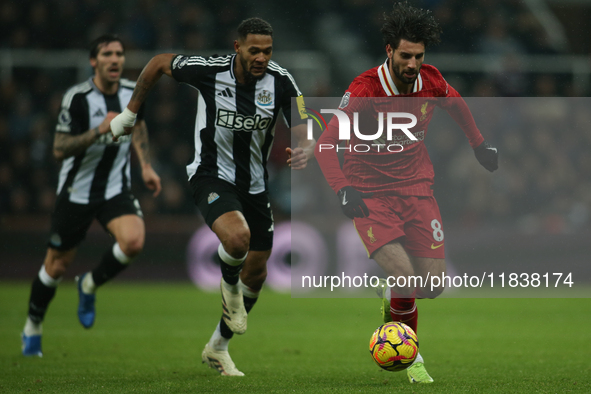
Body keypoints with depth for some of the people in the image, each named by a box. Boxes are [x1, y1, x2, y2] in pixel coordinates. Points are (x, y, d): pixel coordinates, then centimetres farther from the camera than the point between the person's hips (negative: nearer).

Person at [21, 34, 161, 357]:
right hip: (76, 192, -3)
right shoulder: (77, 97, -18)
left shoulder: (132, 92, -3)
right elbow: (59, 150, -22)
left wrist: (146, 166, 8)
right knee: (57, 265, 6)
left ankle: (90, 286, 5)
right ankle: (32, 328, 30)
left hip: (116, 189, 3)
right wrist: (99, 130, -31)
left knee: (133, 242, -24)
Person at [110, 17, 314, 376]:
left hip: (254, 183, 4)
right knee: (237, 236, -34)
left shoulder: (281, 81, -13)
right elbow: (160, 63, -1)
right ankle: (230, 286, 3)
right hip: (211, 176, -4)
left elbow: (304, 131, -15)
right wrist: (130, 112, 6)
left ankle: (218, 348, 32)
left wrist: (306, 150, -39)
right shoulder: (208, 70, -18)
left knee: (256, 272, 11)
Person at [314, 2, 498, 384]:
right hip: (371, 194, -5)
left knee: (433, 284, -4)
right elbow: (326, 143, -22)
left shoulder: (431, 81, -5)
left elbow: (456, 104, 20)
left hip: (417, 188, 5)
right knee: (405, 276, -22)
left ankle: (391, 297, 33)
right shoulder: (364, 90, -20)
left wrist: (480, 144, 28)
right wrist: (344, 190, -34)